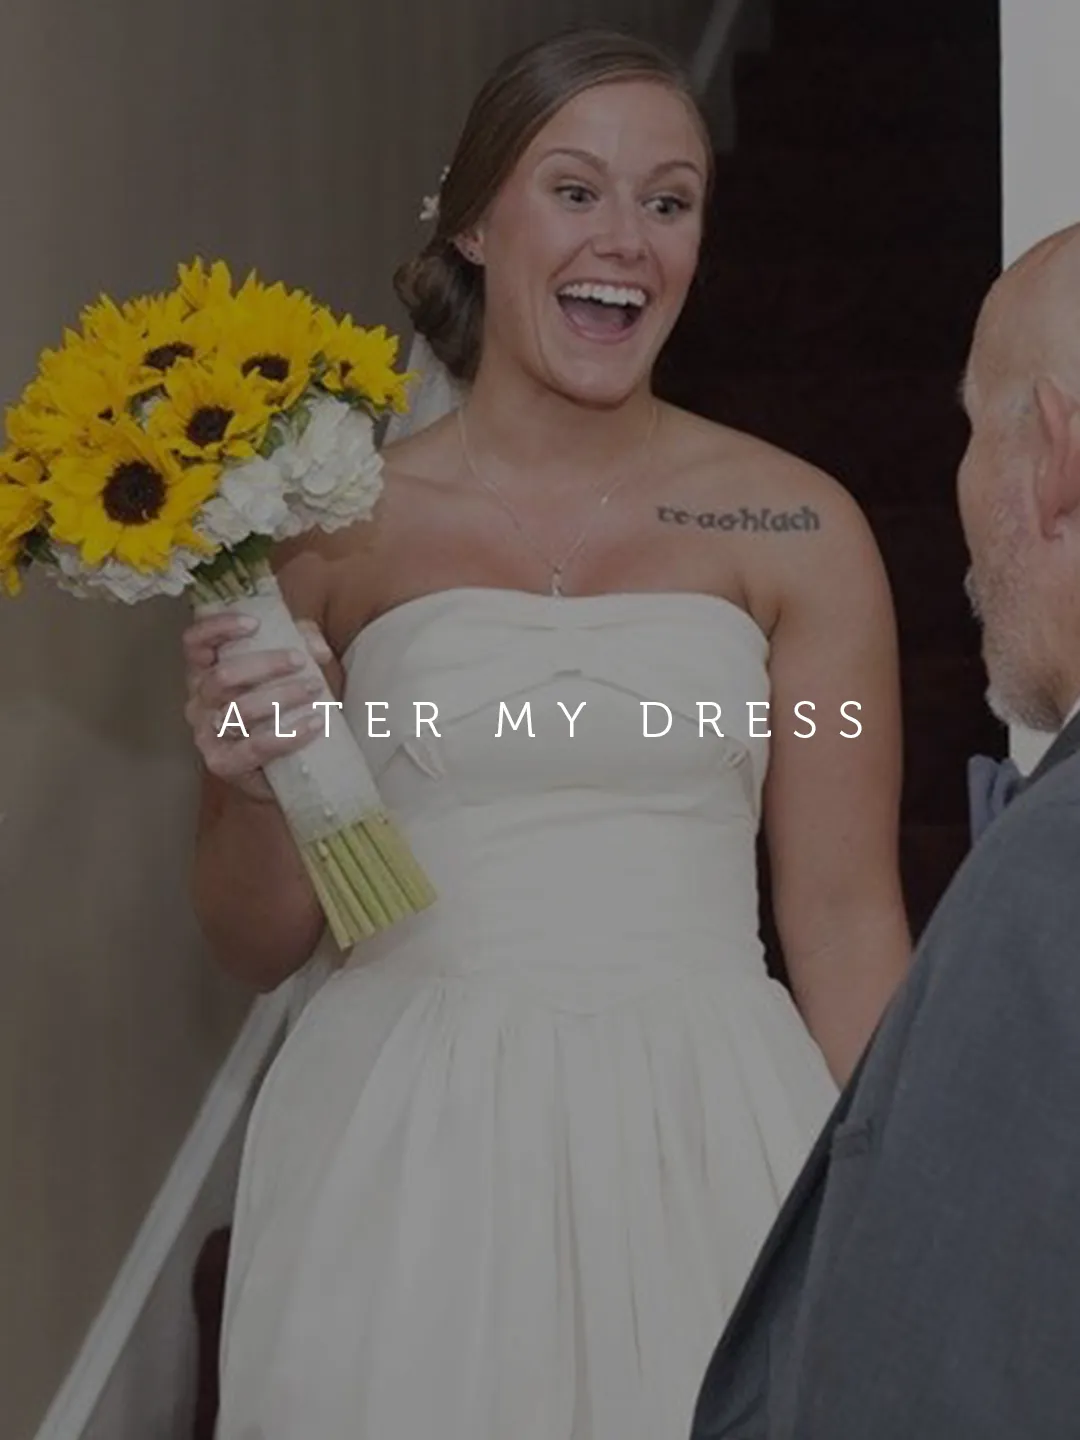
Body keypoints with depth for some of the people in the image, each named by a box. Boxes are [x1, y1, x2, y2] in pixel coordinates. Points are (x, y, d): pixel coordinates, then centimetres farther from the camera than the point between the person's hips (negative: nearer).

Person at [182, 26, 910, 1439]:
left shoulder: (798, 528, 1)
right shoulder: (331, 527, 2)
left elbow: (846, 917, 3)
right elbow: (259, 945, 8)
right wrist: (251, 789, -12)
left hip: (708, 1144, 0)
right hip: (411, 1158, 0)